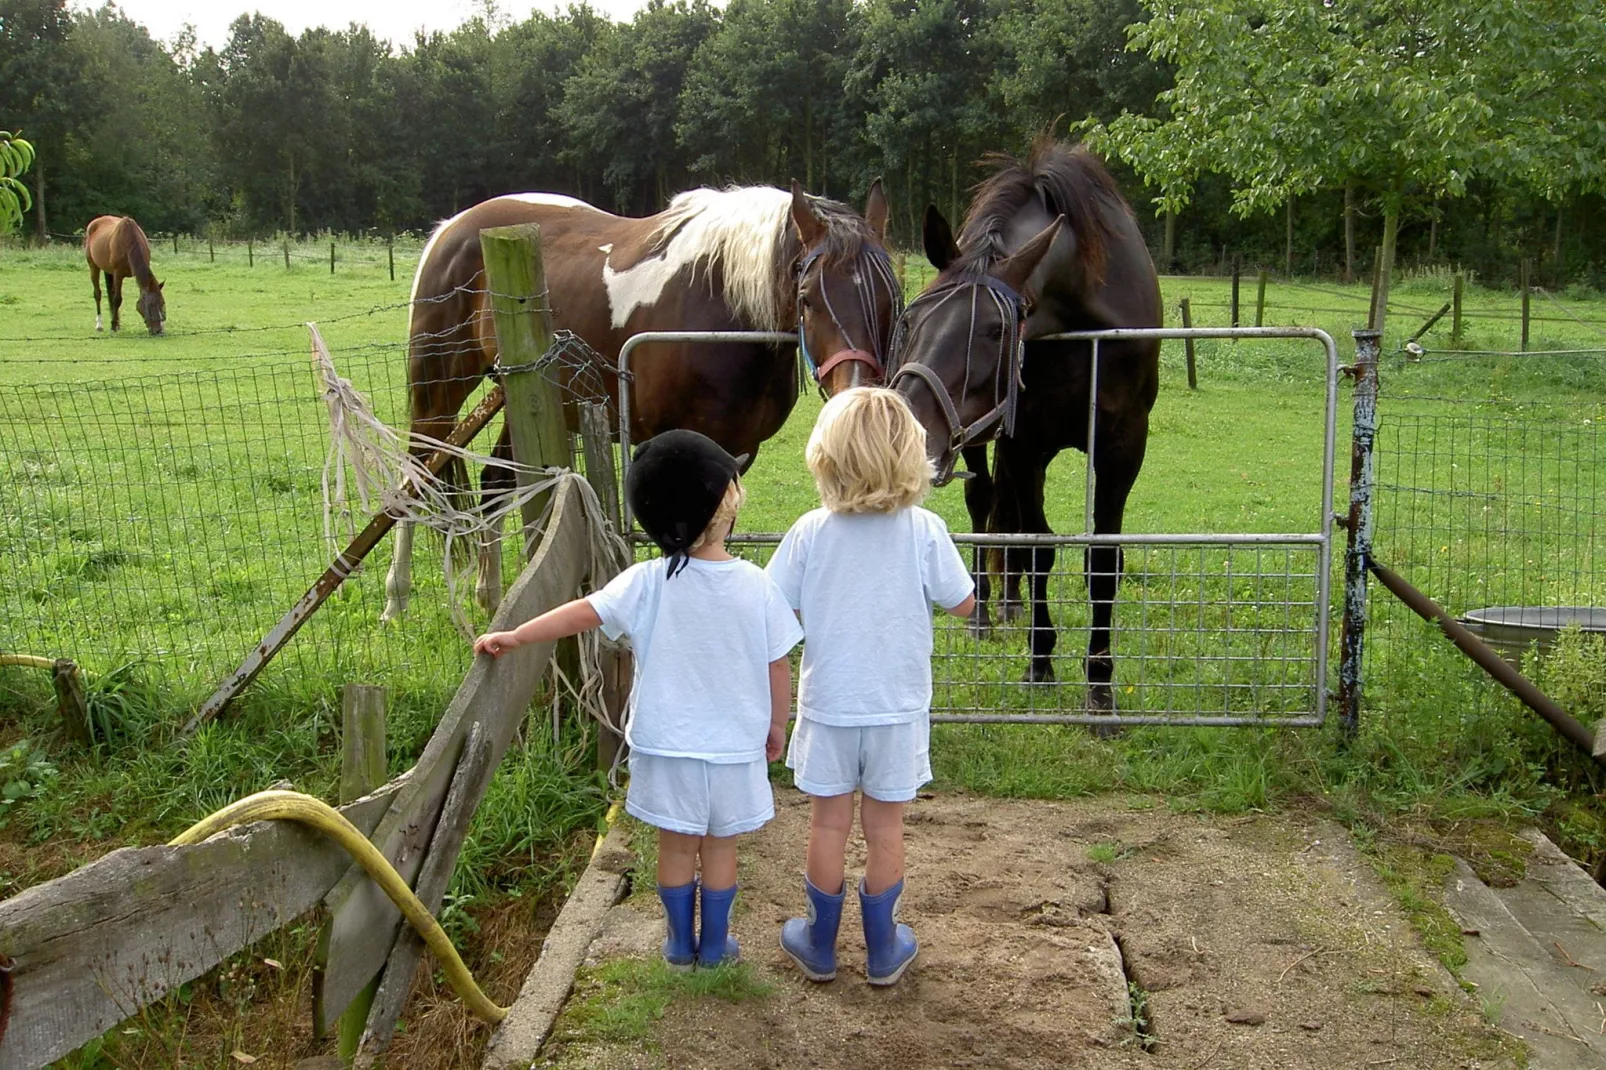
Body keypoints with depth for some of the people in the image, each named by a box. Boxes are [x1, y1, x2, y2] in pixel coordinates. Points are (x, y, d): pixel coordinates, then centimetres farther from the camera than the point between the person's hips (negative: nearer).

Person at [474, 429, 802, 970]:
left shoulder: (647, 582, -15)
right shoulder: (757, 585, -13)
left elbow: (583, 613, -16)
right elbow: (778, 666, -7)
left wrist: (514, 637, -6)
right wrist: (776, 726, 8)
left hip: (667, 743, 0)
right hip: (735, 744, 0)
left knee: (677, 845, 16)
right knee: (720, 845, 16)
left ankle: (680, 944, 30)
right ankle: (714, 945, 29)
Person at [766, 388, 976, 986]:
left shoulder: (811, 532, -13)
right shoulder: (924, 531, -14)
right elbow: (963, 604, -4)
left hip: (829, 706, 0)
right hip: (898, 708, 0)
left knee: (828, 826, 14)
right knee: (884, 828, 14)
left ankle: (820, 947, 30)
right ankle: (883, 950, 29)